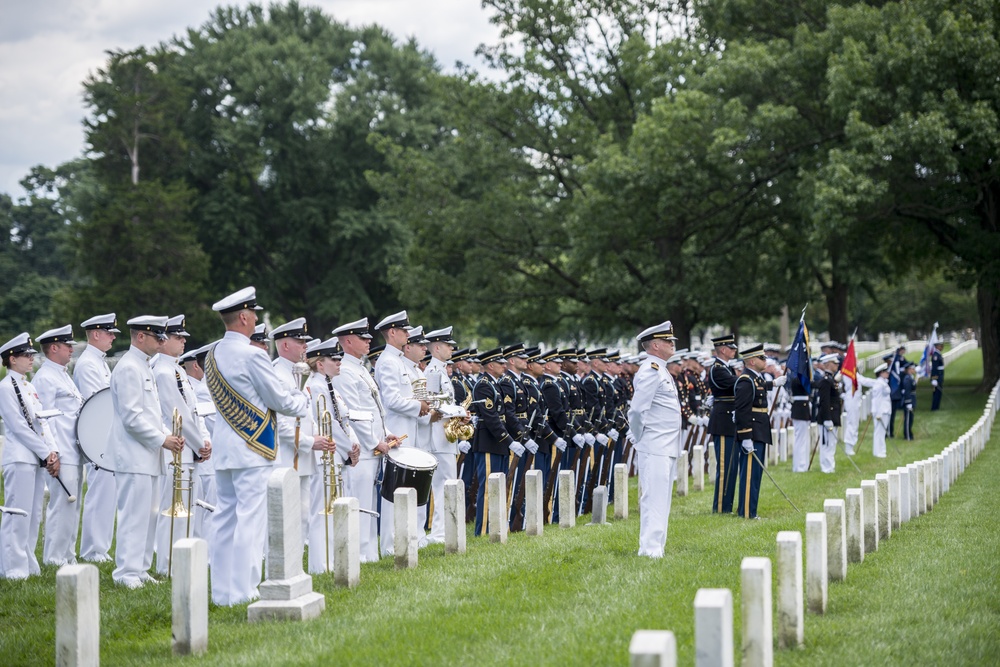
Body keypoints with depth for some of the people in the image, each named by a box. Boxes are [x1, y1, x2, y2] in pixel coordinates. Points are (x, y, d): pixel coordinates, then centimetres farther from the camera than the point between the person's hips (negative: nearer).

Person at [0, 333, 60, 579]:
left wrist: (52, 452, 0)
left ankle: (29, 565, 17)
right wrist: (46, 454, -13)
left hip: (37, 458, 9)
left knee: (33, 515, 11)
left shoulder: (29, 387, 17)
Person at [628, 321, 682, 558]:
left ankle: (652, 548, 18)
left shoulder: (660, 370, 18)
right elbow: (637, 410, -20)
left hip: (667, 449, 10)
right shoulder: (650, 371, -15)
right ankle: (651, 550, -8)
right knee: (654, 500, -9)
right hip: (655, 449, -10)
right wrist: (640, 439, -9)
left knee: (660, 501, 13)